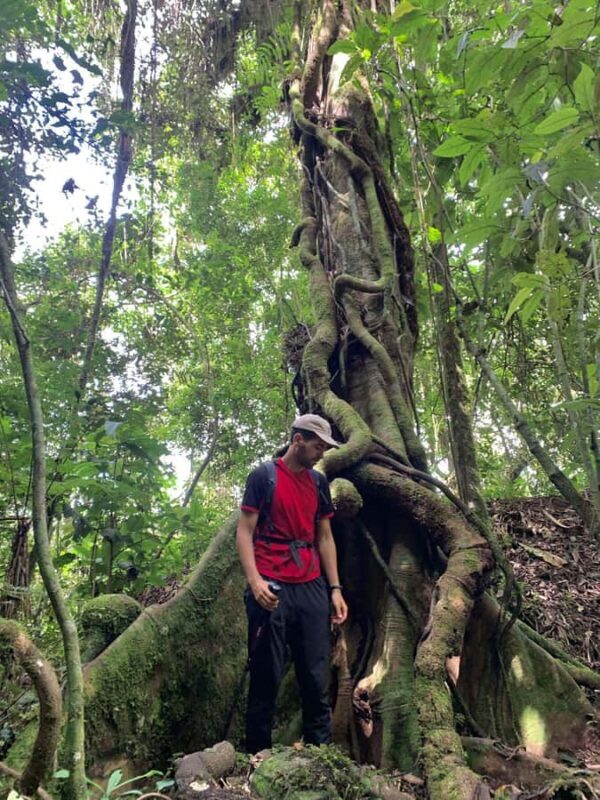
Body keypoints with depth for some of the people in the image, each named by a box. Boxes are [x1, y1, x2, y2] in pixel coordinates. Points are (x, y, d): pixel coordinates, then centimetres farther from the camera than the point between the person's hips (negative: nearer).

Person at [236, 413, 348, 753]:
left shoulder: (319, 482, 14)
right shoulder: (264, 476, -1)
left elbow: (325, 537, 15)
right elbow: (245, 531, -4)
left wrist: (335, 589, 9)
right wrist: (254, 580, -17)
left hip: (312, 588, 5)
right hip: (272, 588, -5)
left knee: (317, 677, 7)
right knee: (266, 677, 3)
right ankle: (258, 756, 16)